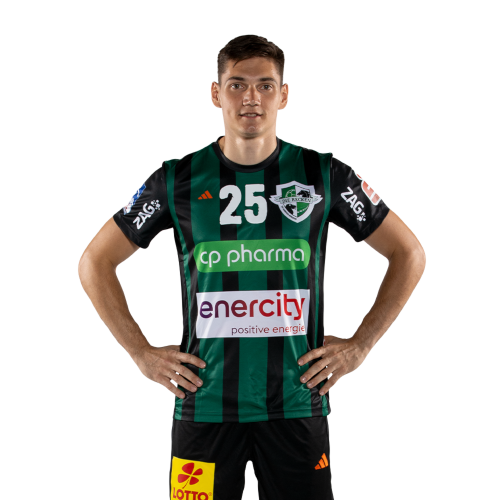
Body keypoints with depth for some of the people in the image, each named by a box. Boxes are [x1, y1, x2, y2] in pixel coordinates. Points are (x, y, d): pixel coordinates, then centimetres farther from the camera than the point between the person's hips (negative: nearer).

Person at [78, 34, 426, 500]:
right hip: (205, 404, 0)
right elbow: (94, 261, 9)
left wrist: (360, 344, 3)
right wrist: (143, 353, 2)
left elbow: (409, 254, 9)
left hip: (297, 404, 0)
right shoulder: (178, 178, 1)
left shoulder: (322, 174, 1)